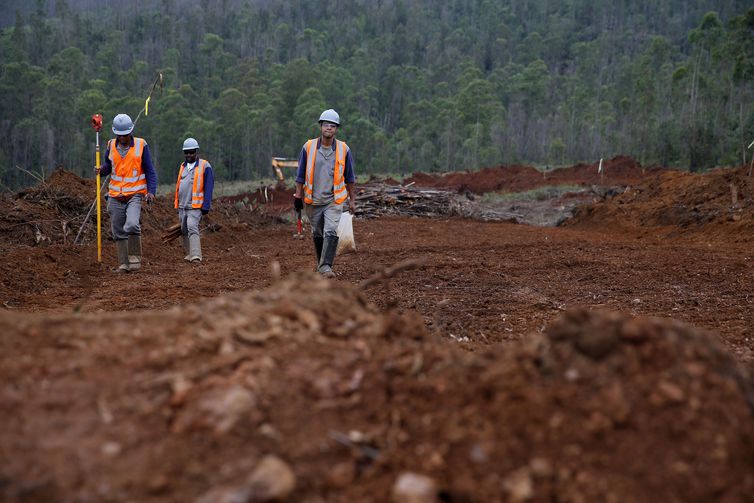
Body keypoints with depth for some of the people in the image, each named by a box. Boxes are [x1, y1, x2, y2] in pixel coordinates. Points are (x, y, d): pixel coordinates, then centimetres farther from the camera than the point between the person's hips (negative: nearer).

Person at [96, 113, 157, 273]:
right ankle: (123, 264, 14)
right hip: (115, 197, 4)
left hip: (135, 195, -4)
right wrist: (101, 169, -6)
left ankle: (135, 258, -11)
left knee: (132, 225, -25)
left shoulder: (141, 145, -2)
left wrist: (151, 191, -11)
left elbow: (150, 171, 1)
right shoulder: (111, 146, 6)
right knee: (119, 233, 6)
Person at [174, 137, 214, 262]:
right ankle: (189, 254, 23)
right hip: (182, 206, 7)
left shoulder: (205, 166, -4)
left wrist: (206, 206, -13)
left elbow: (208, 188, -7)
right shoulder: (183, 166, 16)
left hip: (195, 206, -7)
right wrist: (177, 204, 18)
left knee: (192, 228, -21)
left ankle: (196, 256, -27)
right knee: (184, 231, 11)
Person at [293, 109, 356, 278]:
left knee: (331, 232, -16)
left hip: (334, 200, -1)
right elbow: (300, 175, 5)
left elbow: (349, 177, 7)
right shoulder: (308, 147, -2)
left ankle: (325, 266, -16)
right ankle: (321, 263, 30)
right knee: (317, 234, 13)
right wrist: (298, 196, 3)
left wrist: (352, 199, 8)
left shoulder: (343, 150, -1)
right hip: (313, 200, 1)